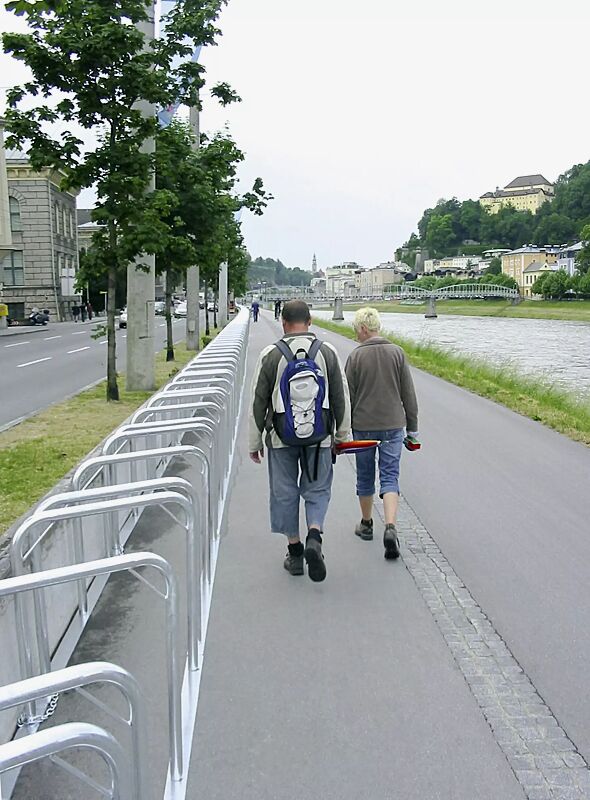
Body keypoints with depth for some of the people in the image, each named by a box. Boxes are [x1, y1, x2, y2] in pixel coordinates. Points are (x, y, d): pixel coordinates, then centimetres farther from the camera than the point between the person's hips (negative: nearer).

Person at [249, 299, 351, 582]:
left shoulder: (271, 355, -6)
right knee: (317, 490, 14)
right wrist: (343, 435, 13)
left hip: (281, 439, -1)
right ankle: (314, 537, -8)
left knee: (285, 494, 12)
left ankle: (294, 552, 19)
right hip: (319, 438, 1)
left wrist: (254, 442, 6)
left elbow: (258, 402, -3)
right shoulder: (327, 352, -3)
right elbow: (341, 398, 2)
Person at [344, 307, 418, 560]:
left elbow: (348, 397, -4)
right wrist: (412, 426, 11)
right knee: (390, 477, 2)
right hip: (393, 425, 1)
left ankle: (366, 524, 30)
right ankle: (390, 528, -14)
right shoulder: (397, 353, 0)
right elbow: (408, 394, 2)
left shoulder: (356, 356, -7)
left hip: (363, 426, -1)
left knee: (365, 477, 15)